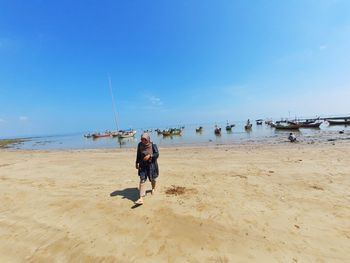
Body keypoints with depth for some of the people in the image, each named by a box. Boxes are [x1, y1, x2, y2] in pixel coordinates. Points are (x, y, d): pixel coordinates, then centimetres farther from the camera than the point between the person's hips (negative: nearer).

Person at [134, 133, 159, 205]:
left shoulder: (153, 145, -14)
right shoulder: (140, 145, -6)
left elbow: (157, 154, -12)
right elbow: (138, 154, 5)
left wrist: (149, 155, -27)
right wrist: (137, 163, 6)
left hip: (151, 164, -1)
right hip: (143, 165, 2)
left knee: (152, 178, 17)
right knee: (142, 180, -6)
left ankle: (153, 188, 50)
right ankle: (141, 198, -5)